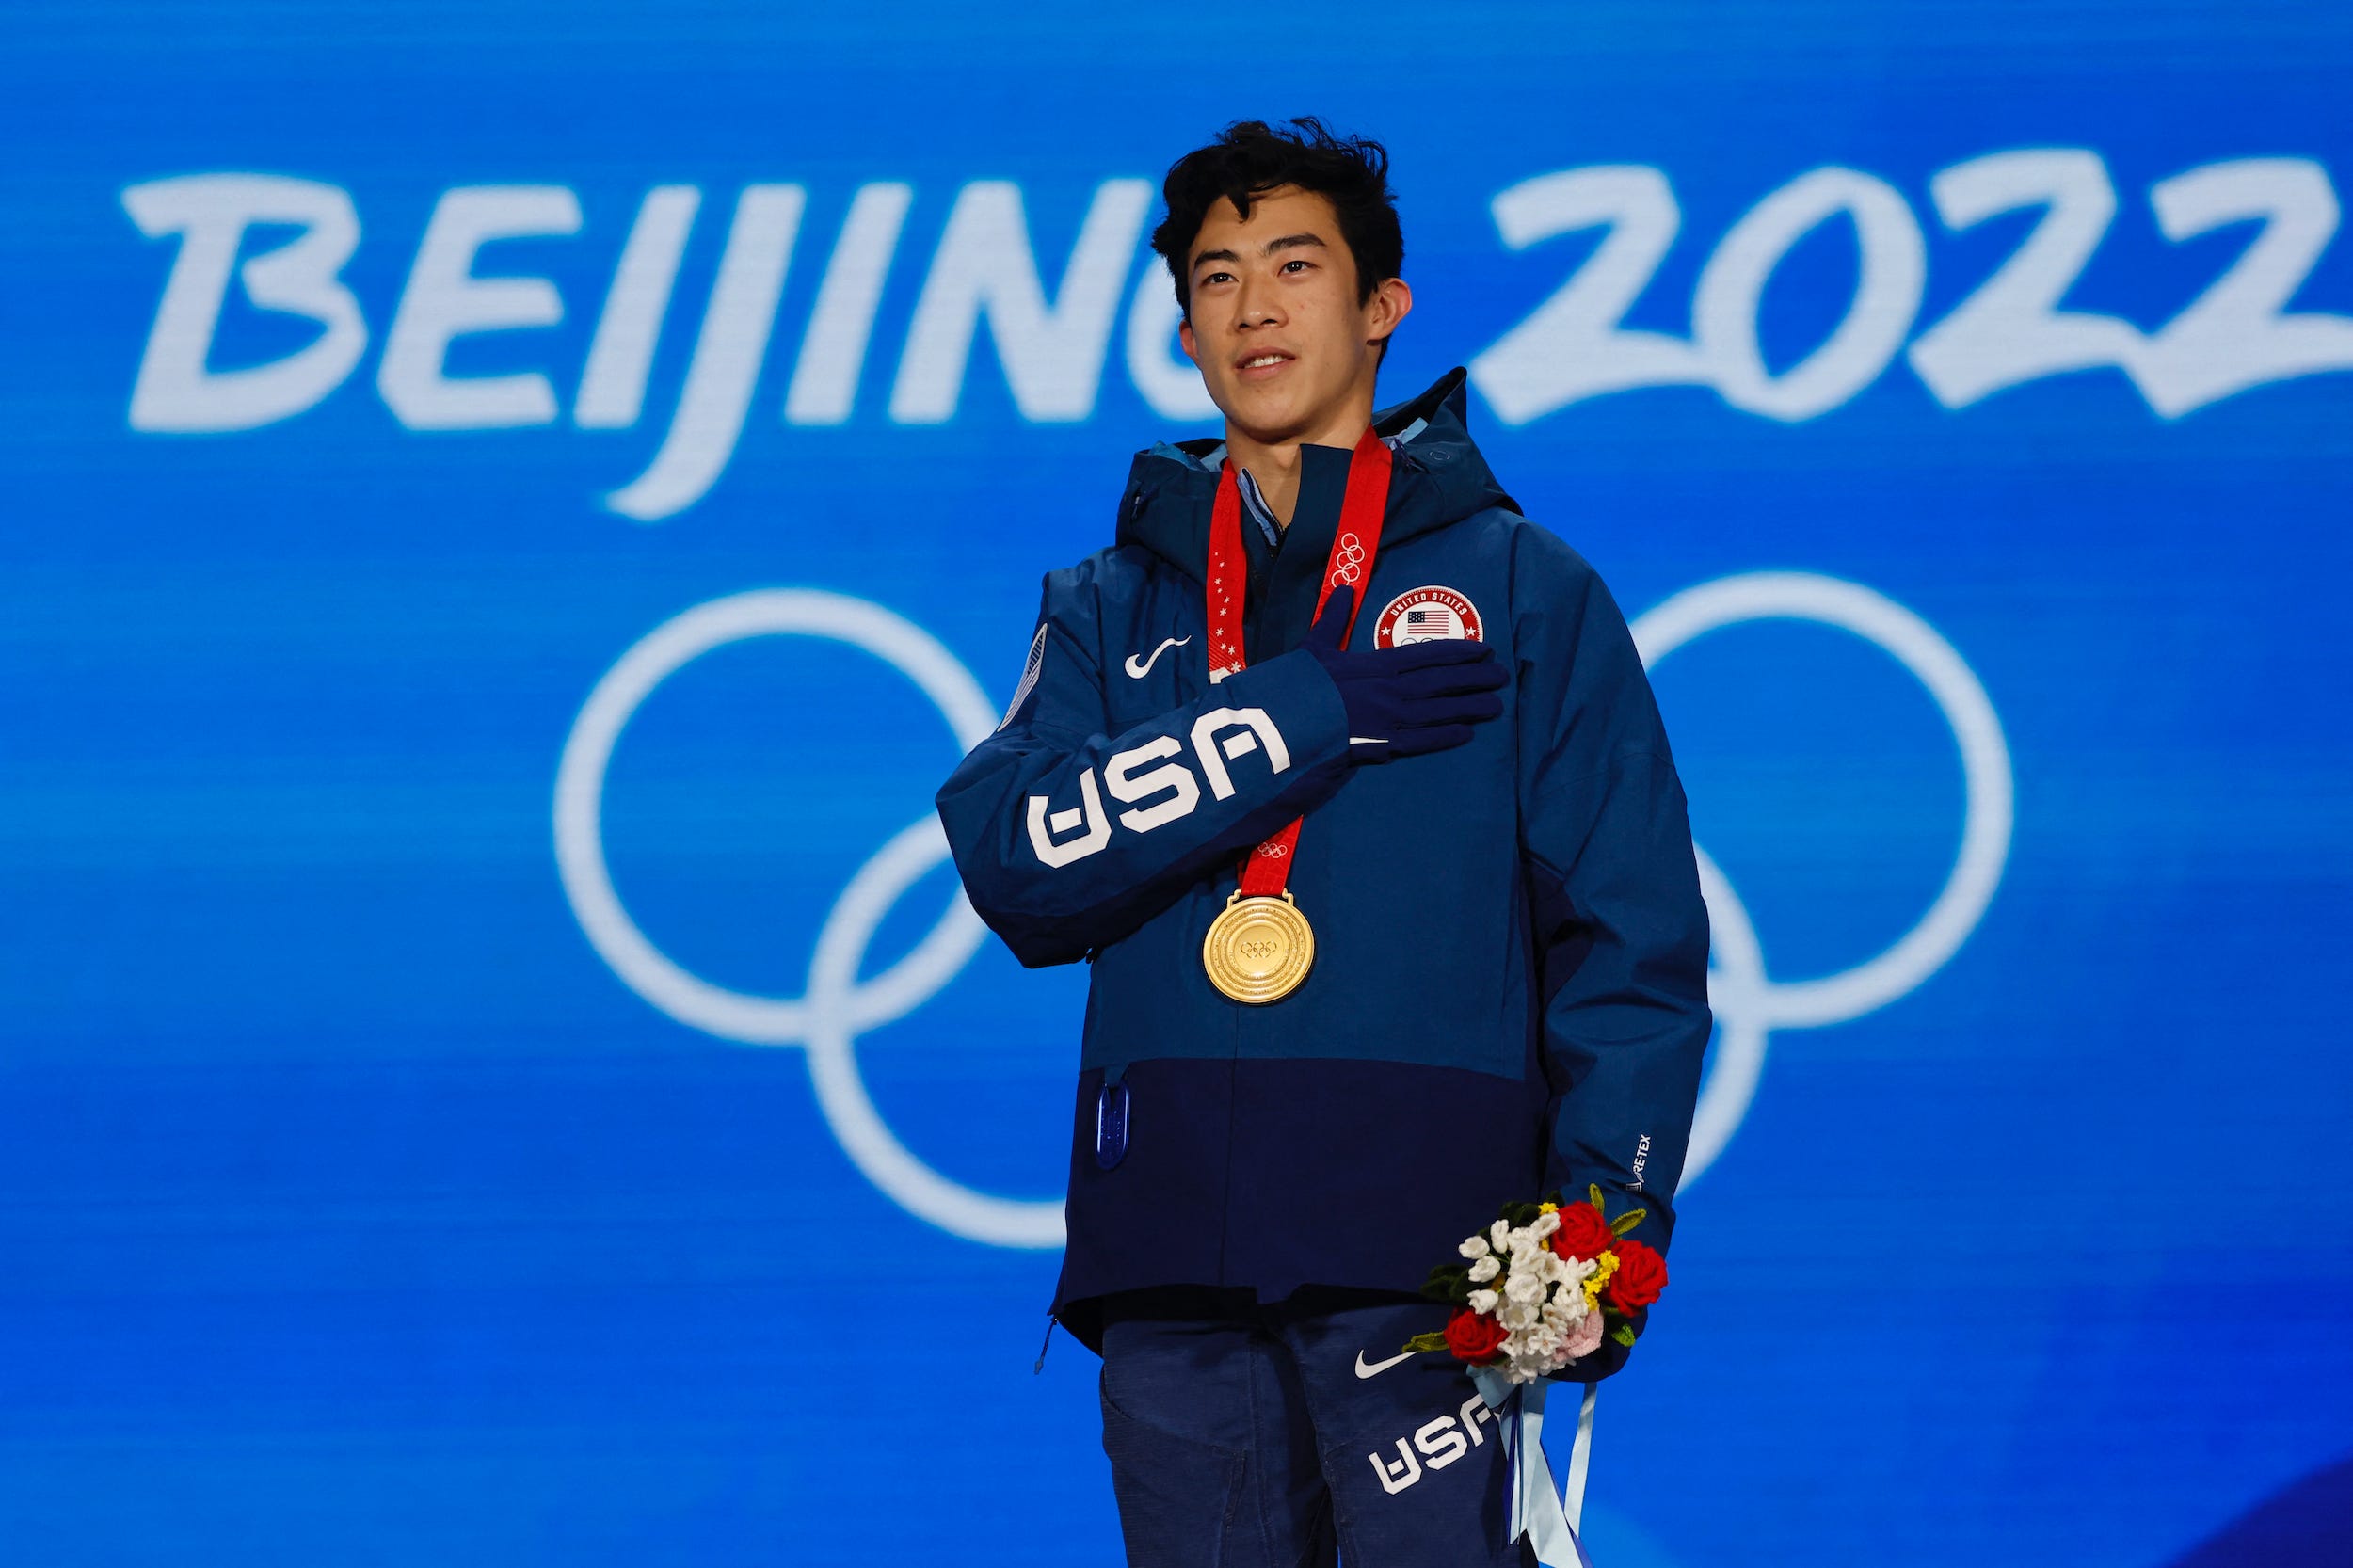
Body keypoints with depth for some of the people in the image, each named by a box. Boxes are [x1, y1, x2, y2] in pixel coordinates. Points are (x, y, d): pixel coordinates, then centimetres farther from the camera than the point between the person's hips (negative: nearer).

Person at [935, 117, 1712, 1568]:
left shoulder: (1520, 587, 10)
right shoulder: (1114, 606, 19)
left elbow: (1633, 932, 4)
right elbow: (1015, 857, 0)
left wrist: (1605, 1223, -10)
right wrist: (1315, 712, -7)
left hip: (1415, 1239, -3)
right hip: (1169, 1256, 3)